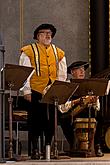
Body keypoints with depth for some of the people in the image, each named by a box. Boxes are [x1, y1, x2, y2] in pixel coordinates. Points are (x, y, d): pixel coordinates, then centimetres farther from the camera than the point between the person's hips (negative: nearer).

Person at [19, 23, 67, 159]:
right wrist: (27, 91, -10)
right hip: (36, 92, -4)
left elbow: (62, 75, 15)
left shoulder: (58, 53, 16)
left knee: (51, 121, 4)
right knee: (36, 121, -2)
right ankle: (35, 150, 5)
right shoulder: (28, 51, 3)